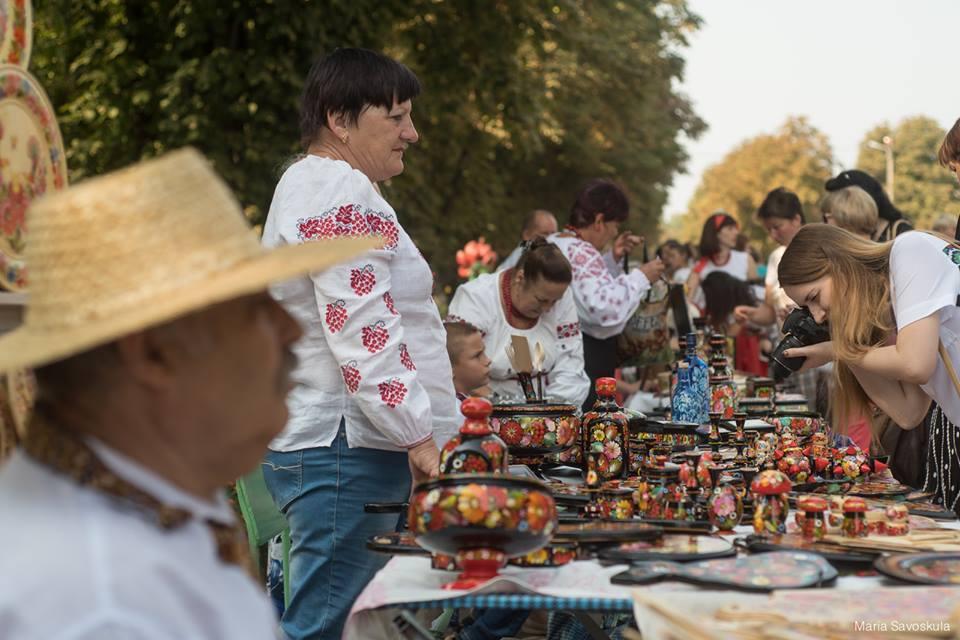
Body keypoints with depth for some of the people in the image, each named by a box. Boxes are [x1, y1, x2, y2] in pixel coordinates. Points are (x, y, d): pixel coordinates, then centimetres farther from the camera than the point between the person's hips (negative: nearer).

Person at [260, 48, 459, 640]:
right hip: (346, 449, -11)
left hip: (331, 442, 11)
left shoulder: (315, 186, 23)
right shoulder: (341, 193, -12)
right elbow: (364, 331, -21)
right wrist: (418, 436, -20)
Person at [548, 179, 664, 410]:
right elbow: (605, 307, -29)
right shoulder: (581, 252, -19)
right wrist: (640, 277, -17)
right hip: (587, 358, -11)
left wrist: (612, 259, 16)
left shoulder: (555, 244, 14)